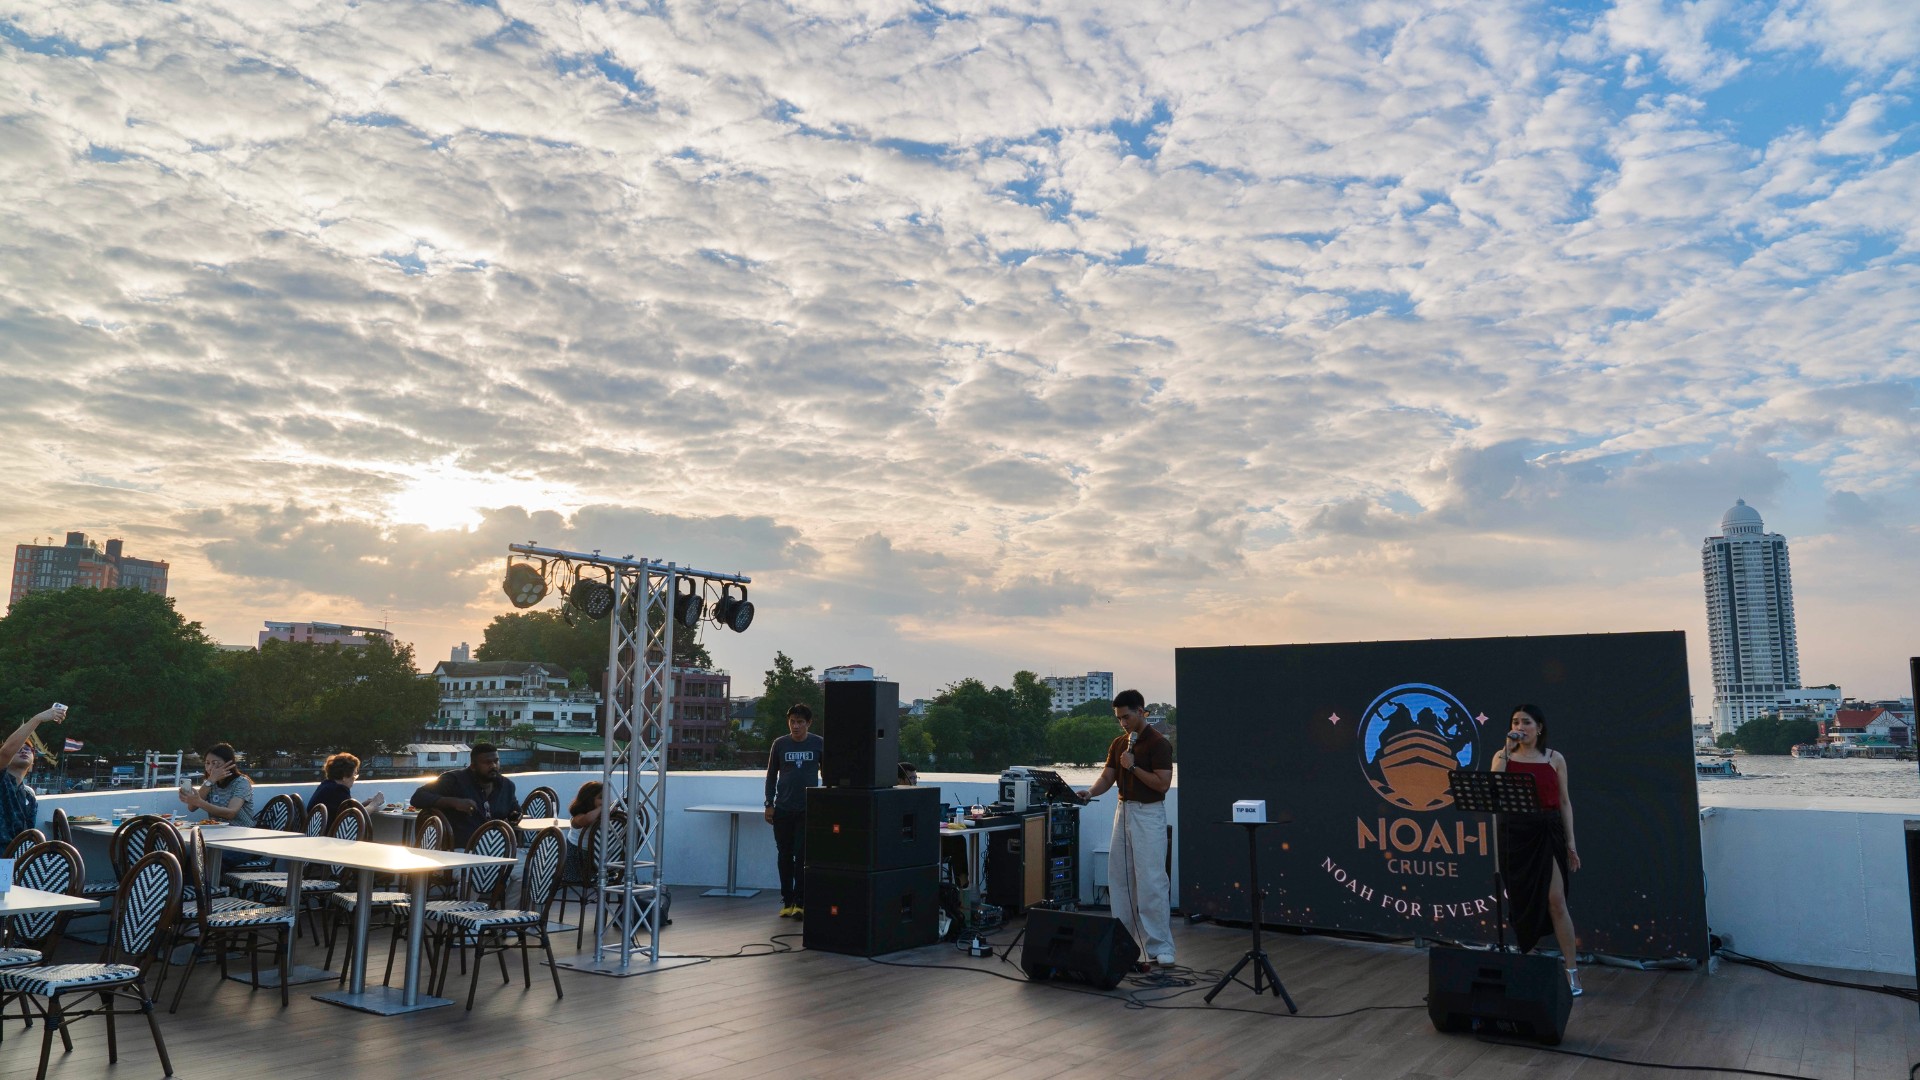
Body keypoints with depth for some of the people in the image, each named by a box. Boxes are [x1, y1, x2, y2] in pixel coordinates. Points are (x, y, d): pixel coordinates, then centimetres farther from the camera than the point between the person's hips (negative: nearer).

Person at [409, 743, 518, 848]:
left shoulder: (507, 785, 15)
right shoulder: (454, 779, 0)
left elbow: (516, 810, 31)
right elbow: (417, 798, -8)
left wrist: (515, 816, 5)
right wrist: (454, 802, -21)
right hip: (459, 850, -4)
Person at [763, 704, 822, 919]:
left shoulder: (819, 744, 0)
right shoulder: (780, 744, 2)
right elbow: (771, 775, 8)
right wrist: (769, 804, 4)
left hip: (807, 810, -2)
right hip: (783, 809, 2)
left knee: (802, 857, -5)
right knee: (785, 856, 7)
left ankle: (800, 902, 2)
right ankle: (787, 901, 15)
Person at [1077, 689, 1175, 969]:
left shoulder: (1158, 743, -12)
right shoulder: (1118, 743, 10)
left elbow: (1163, 783, -17)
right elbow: (1107, 777, 6)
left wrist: (1133, 767, -19)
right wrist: (1090, 792, -13)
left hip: (1149, 815, -8)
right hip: (1123, 811, 8)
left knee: (1151, 882, -10)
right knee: (1119, 880, 10)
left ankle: (1160, 948, -5)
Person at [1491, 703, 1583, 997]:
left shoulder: (1555, 758, 5)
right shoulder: (1503, 756, 5)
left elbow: (1564, 802, 7)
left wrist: (1571, 843, 3)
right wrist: (1506, 751, -14)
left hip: (1547, 832, -1)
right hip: (1514, 833, 1)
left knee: (1555, 900, -8)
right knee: (1521, 902, 8)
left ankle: (1572, 971, -2)